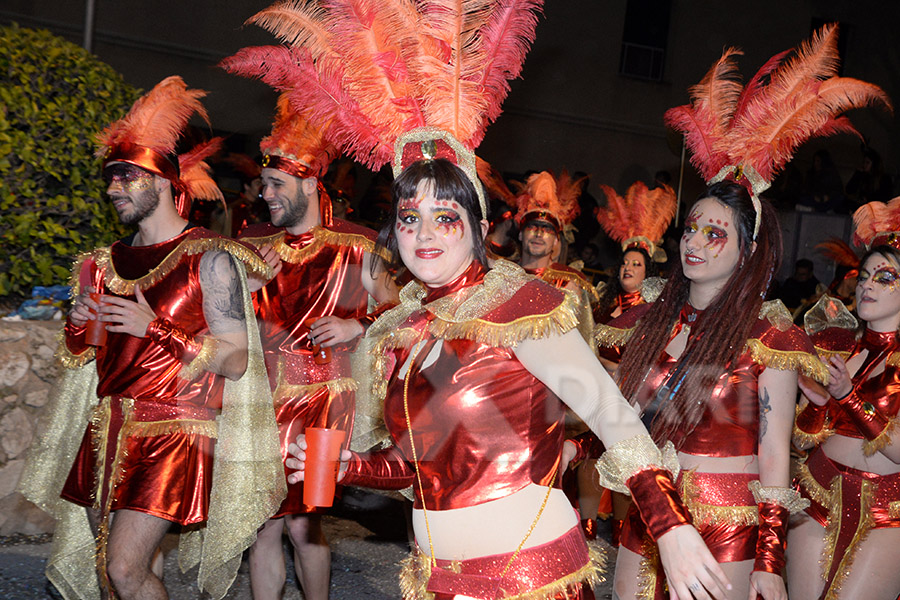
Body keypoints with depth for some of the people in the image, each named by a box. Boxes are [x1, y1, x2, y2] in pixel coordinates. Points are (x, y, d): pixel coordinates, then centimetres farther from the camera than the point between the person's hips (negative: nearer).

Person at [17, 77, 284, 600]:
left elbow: (235, 361, -13)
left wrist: (156, 328, -18)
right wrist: (79, 328, -1)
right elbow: (78, 358, 21)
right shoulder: (109, 263, 12)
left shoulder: (210, 259, -7)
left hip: (174, 434, -6)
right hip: (109, 432, 6)